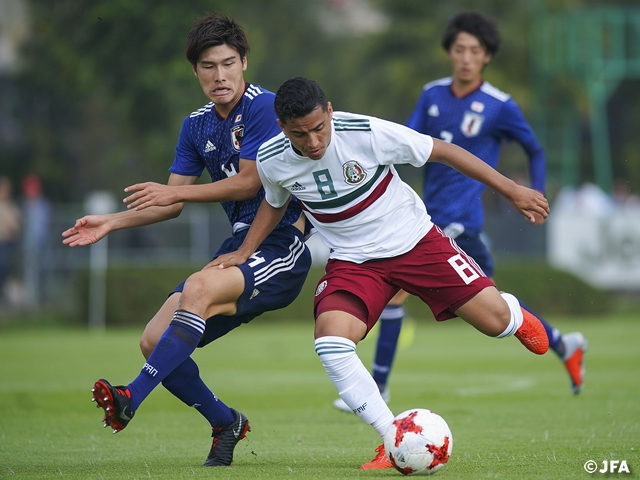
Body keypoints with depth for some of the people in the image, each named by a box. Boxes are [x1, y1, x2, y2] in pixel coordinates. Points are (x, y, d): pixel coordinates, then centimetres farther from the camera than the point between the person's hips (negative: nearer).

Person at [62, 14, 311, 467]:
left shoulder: (263, 106, -10)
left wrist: (174, 192, -11)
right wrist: (111, 222, 6)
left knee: (199, 287, -34)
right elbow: (173, 204, 16)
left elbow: (249, 183, -14)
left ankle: (132, 400, -37)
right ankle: (226, 423, 18)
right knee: (156, 341, -3)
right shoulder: (197, 125, 13)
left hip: (283, 246, -8)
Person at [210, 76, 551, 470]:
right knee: (330, 341, -26)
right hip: (353, 261, 2)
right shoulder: (272, 161, -12)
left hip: (416, 243, -2)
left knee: (496, 322, -9)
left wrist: (511, 190, -9)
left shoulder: (367, 133, -23)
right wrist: (244, 253, 5)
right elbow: (275, 203, 15)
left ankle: (515, 315, 34)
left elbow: (443, 152, -12)